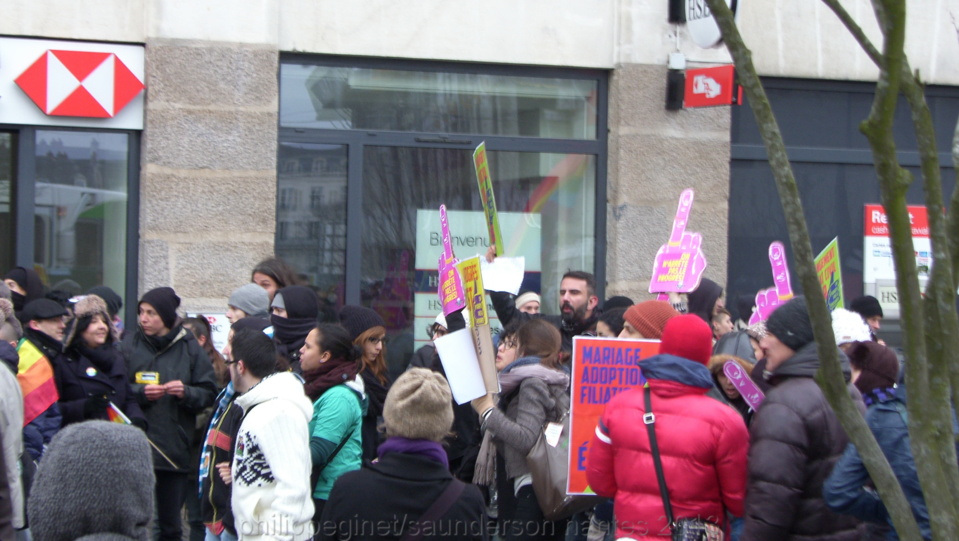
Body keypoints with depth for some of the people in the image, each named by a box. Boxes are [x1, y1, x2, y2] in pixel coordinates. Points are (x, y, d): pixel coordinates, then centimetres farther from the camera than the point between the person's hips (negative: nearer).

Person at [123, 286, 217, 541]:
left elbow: (209, 393, 7)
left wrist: (187, 393, -12)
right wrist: (139, 393, -14)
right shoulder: (129, 344, 5)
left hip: (175, 449, 1)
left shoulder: (189, 347, 7)